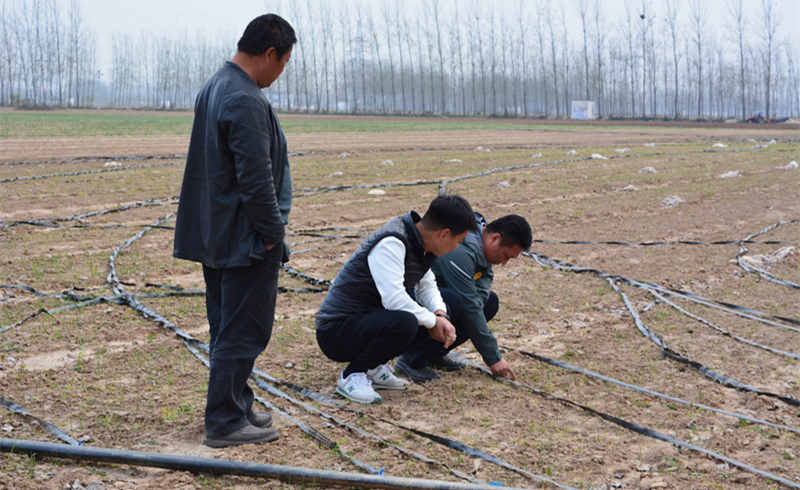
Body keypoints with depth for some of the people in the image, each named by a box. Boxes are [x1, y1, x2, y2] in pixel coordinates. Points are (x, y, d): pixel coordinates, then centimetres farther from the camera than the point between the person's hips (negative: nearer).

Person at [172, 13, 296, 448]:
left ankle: (236, 407, 28)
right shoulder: (246, 101, -21)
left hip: (215, 234, 10)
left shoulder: (213, 88, 12)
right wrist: (273, 232, -12)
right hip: (245, 240, -10)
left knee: (227, 328, 17)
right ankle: (225, 423, 8)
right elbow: (256, 180, -24)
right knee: (242, 333, -1)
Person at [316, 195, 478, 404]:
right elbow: (394, 299, -32)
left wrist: (440, 315, -3)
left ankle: (373, 368, 9)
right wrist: (433, 321, -17)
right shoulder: (390, 243, -24)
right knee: (404, 323, -33)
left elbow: (426, 285, 17)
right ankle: (352, 375, -11)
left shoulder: (418, 241, 5)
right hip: (336, 331, -9)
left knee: (438, 320, 3)